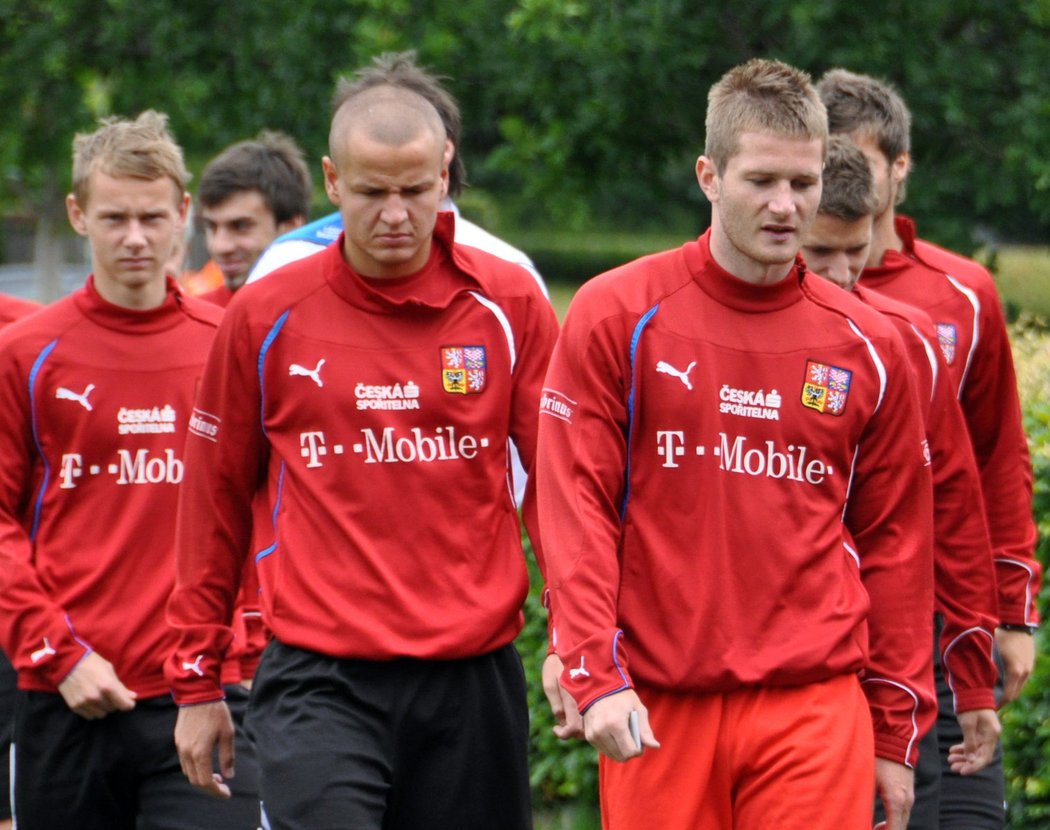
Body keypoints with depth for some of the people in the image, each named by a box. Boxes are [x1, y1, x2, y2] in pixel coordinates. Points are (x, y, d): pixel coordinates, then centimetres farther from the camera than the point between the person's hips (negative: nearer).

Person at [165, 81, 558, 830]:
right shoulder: (267, 318, 3)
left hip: (473, 678, 2)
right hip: (319, 683, -1)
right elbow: (216, 503, 10)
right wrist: (198, 681, 11)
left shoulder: (508, 304, 3)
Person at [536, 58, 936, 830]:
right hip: (655, 711, -1)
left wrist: (898, 734, 9)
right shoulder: (616, 317, 1)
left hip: (814, 709, 1)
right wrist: (594, 675, -13)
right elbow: (575, 507, -3)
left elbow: (894, 546, 10)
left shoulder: (868, 347, 7)